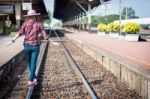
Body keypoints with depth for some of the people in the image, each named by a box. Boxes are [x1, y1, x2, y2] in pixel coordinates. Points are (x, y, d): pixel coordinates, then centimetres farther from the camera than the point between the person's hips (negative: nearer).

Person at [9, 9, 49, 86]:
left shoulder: (25, 23, 0)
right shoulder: (38, 24, -1)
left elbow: (20, 33, -10)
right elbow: (44, 34, -3)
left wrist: (13, 40, -10)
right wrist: (48, 40, 8)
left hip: (27, 45, 1)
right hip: (35, 45, -1)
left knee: (29, 62, 17)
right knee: (33, 63, 2)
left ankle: (34, 78, 24)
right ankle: (31, 81, -4)